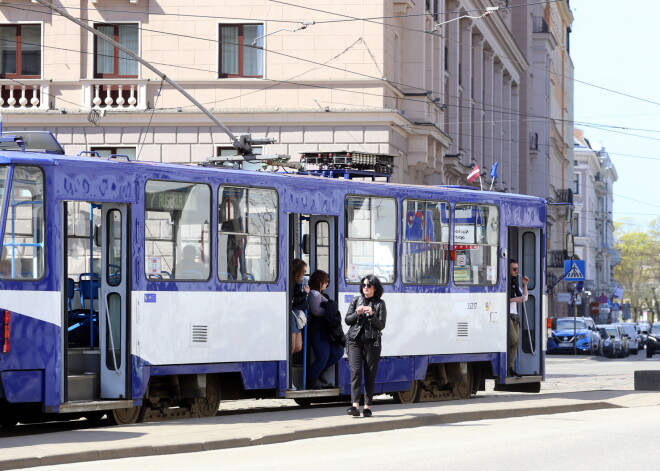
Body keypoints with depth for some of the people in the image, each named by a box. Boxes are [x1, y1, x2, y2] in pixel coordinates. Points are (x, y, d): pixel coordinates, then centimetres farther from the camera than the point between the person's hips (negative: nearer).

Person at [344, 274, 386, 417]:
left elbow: (381, 325, -1)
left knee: (370, 374, 0)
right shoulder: (356, 301, 13)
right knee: (355, 371, -12)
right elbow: (347, 320, 10)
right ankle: (355, 405, -20)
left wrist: (371, 315, -16)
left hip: (372, 342, -1)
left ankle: (367, 406, 5)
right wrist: (357, 314, -8)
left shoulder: (379, 304, 6)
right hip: (355, 341, 1)